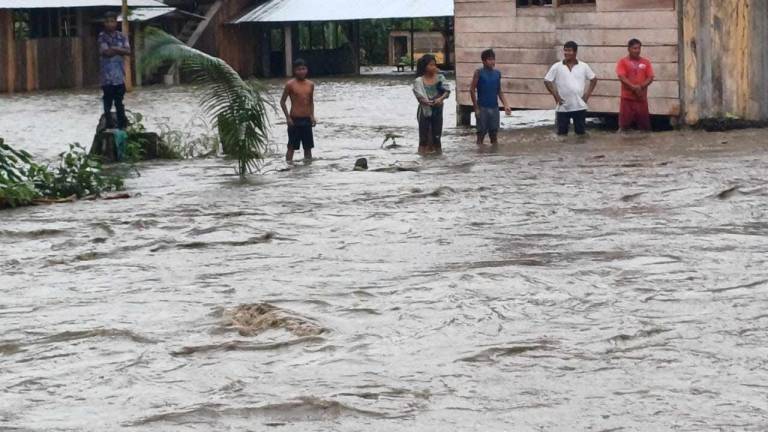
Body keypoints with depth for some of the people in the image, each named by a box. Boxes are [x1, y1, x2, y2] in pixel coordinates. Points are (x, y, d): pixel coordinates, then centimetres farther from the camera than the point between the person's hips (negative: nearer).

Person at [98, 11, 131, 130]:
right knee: (108, 100, 0)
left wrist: (114, 49, -13)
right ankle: (109, 123, 4)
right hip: (107, 75, -3)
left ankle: (122, 124, 13)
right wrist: (120, 50, -5)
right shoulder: (102, 37, -2)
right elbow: (105, 52, -14)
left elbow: (128, 51, -4)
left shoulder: (121, 37, 8)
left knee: (119, 101, 8)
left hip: (119, 74, 3)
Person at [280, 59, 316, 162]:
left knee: (308, 146, 9)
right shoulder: (290, 84, -7)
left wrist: (312, 116, 6)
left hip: (307, 119, 5)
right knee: (292, 147, -3)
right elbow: (282, 101, -4)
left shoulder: (310, 85, 7)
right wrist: (288, 117, -10)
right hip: (294, 120, -5)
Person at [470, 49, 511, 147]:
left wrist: (506, 105, 3)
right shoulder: (479, 73, -6)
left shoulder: (497, 73, 7)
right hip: (482, 108, -4)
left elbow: (499, 91, 14)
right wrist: (476, 108, -10)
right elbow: (472, 90, -6)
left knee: (494, 133, 7)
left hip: (494, 108, 4)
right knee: (481, 133, 1)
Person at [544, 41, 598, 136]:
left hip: (580, 106, 1)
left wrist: (588, 94, 3)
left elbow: (594, 79, 12)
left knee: (581, 132, 5)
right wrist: (555, 96, -5)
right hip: (563, 107, 0)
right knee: (562, 133, 3)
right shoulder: (557, 67, 0)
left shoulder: (584, 66, 3)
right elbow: (547, 81, 1)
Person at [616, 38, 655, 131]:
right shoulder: (623, 62, 1)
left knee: (644, 125, 2)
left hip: (642, 98, 3)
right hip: (627, 98, -3)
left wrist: (641, 87, -15)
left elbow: (650, 78, 3)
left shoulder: (646, 62, 10)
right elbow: (622, 77, -10)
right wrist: (634, 87, -22)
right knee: (624, 124, -4)